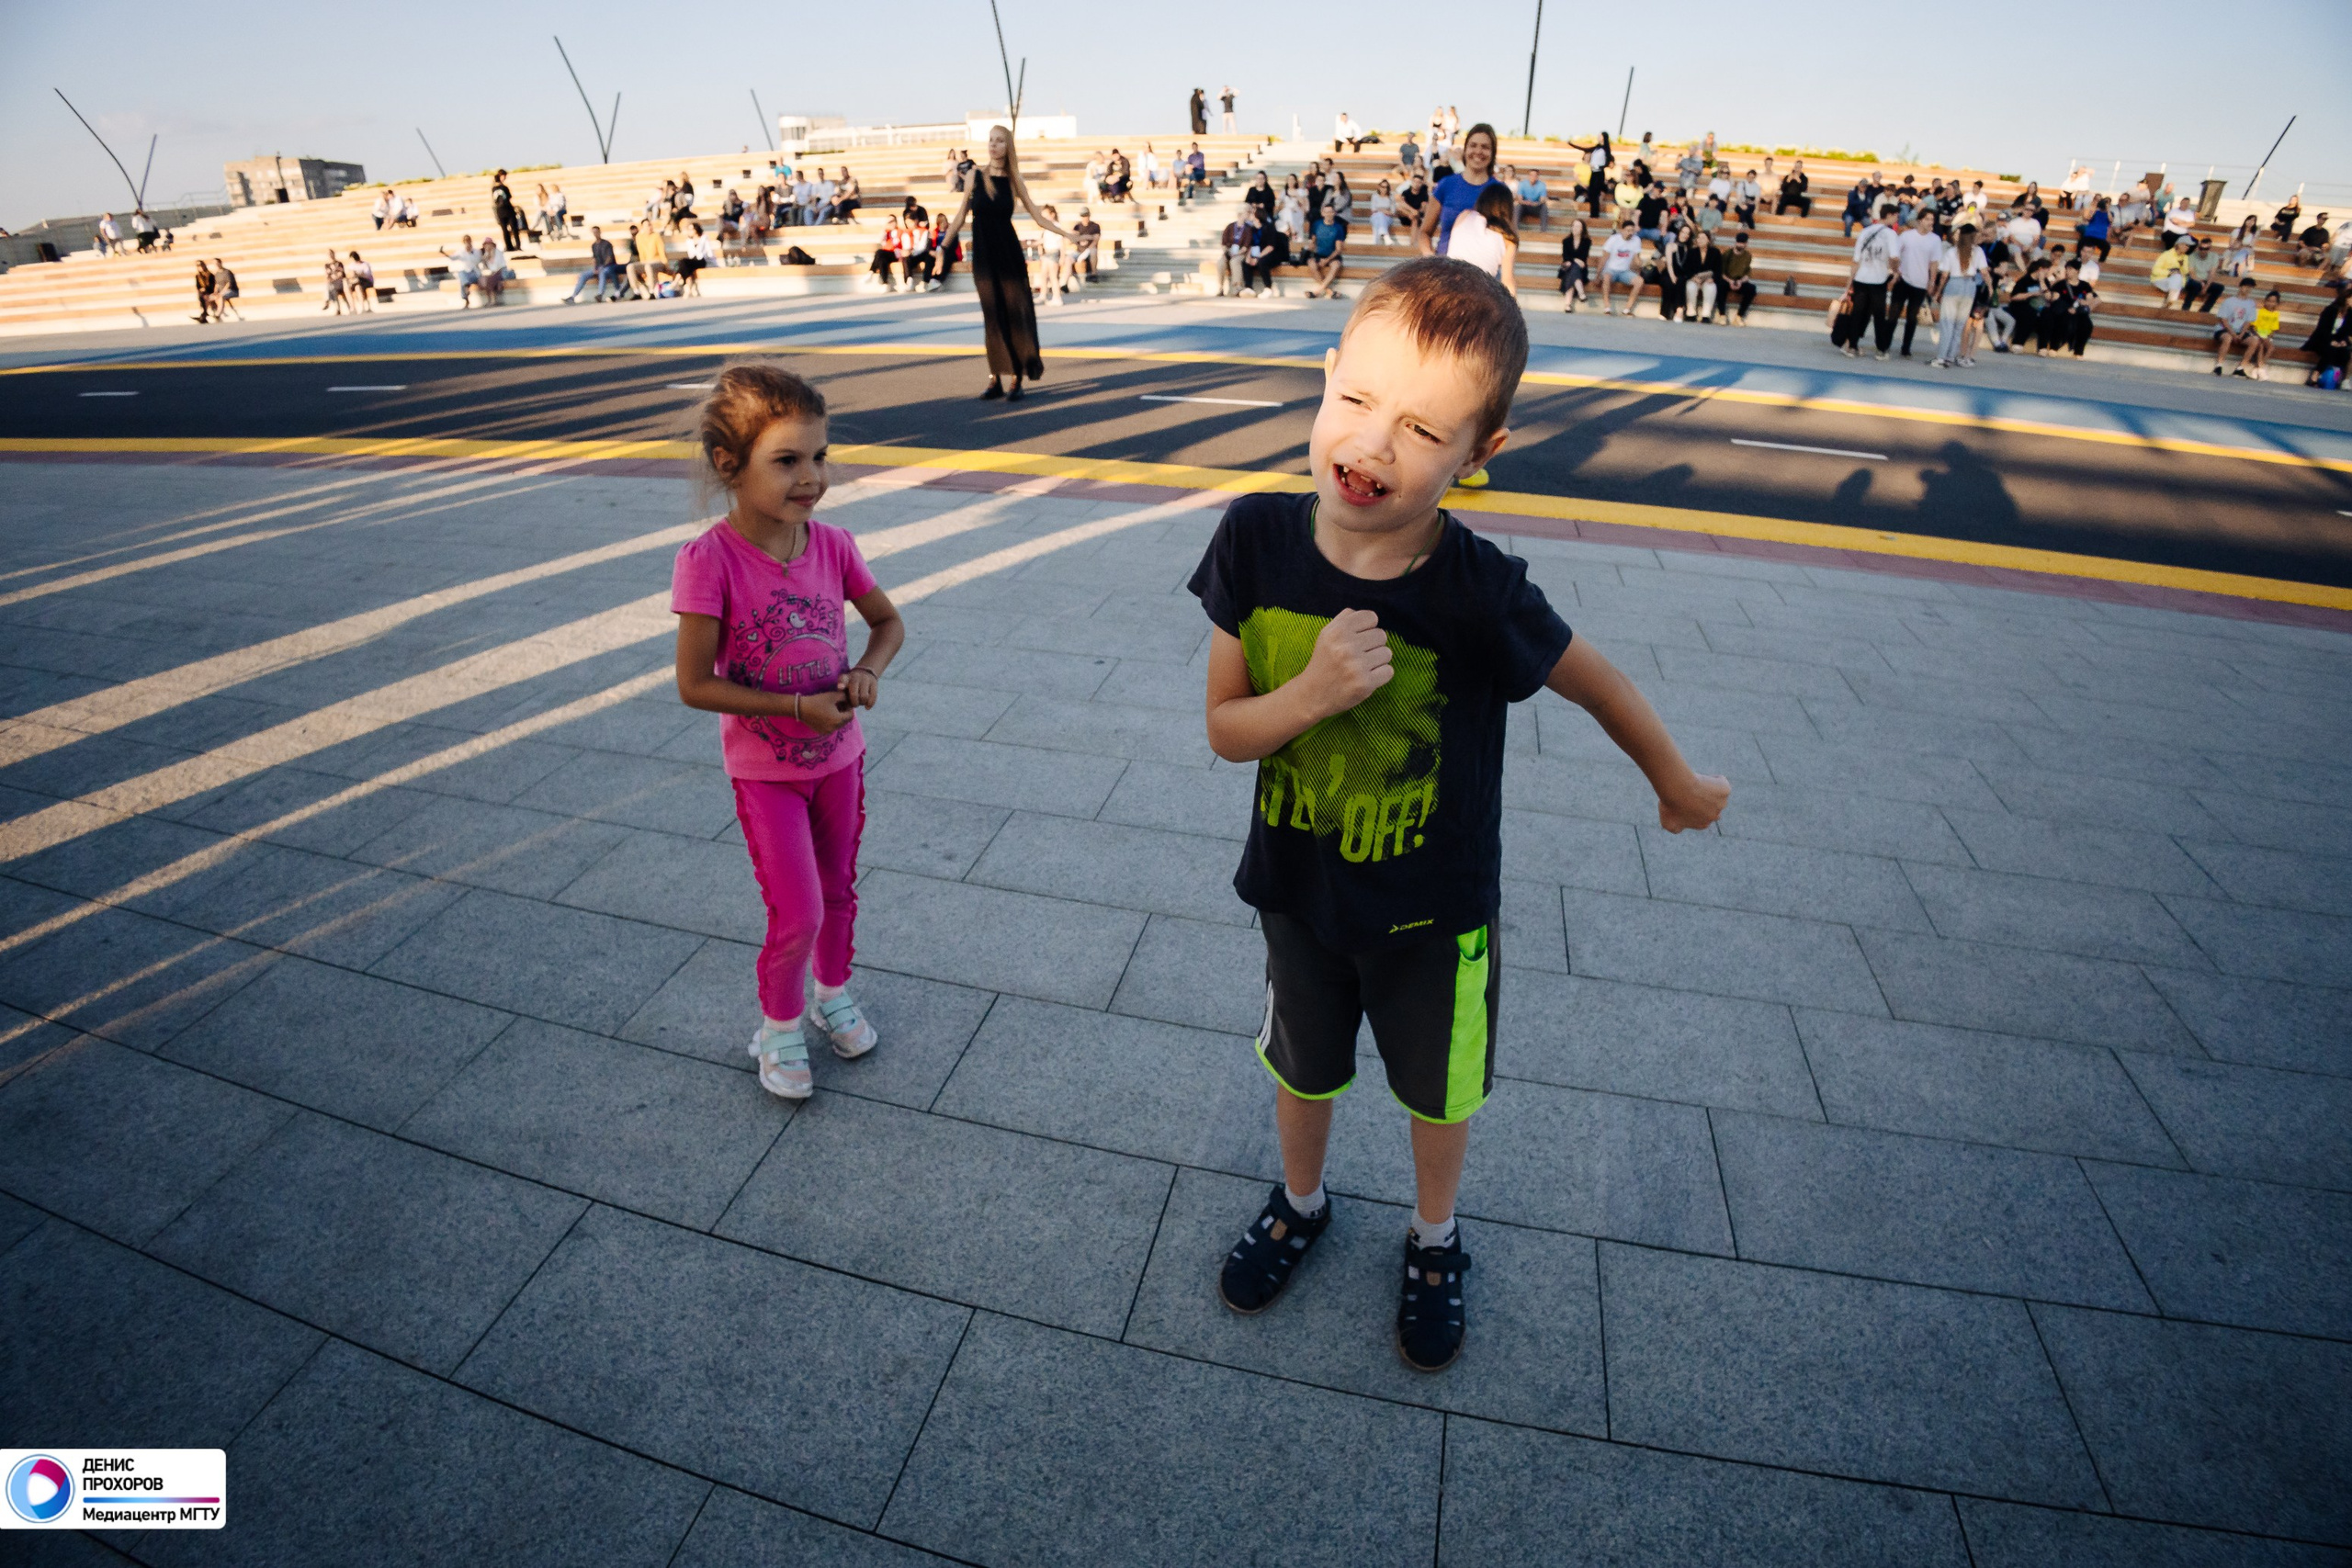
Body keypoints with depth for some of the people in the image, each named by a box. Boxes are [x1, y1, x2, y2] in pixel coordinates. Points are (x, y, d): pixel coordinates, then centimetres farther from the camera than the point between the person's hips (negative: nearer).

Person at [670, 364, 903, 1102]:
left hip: (839, 755, 4)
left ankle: (833, 994, 45)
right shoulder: (708, 561, -22)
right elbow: (694, 685, -20)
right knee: (797, 914, -3)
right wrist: (798, 707, -23)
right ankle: (779, 1027, 26)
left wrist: (867, 672, -14)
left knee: (838, 889, 19)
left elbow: (888, 621, 5)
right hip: (765, 770, -4)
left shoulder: (833, 544, -10)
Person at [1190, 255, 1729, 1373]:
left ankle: (1434, 1240, 56)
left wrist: (1677, 785, 6)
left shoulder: (1477, 592, -29)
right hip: (1297, 892, 3)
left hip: (1432, 913, -2)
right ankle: (1300, 1205, 59)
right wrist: (1314, 693, -34)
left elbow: (1597, 685, -10)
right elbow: (1226, 731, -14)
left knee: (1438, 1092, 24)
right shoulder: (1255, 541, -20)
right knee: (1301, 1069, 27)